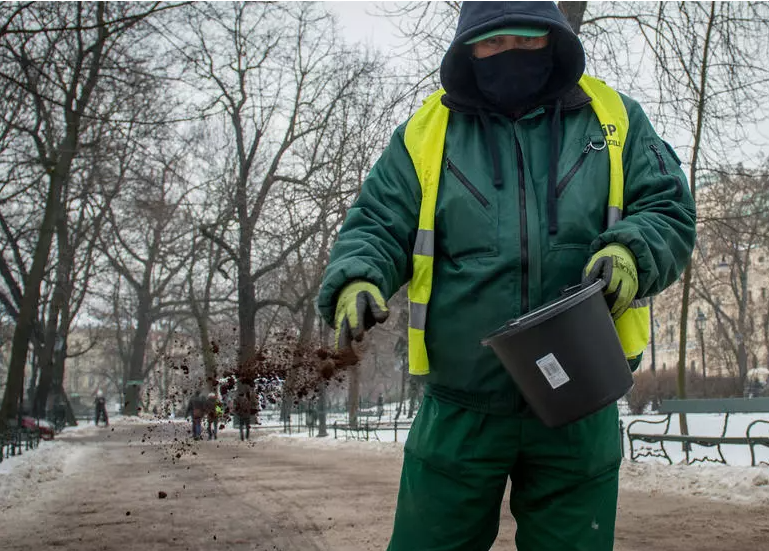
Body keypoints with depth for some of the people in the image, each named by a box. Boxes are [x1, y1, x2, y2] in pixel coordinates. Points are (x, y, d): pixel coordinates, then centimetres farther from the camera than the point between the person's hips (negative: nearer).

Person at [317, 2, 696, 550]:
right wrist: (356, 279, -20)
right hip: (459, 413, 0)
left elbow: (671, 213, 5)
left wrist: (632, 251, -18)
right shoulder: (426, 132, 5)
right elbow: (376, 225, 2)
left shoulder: (615, 119, 7)